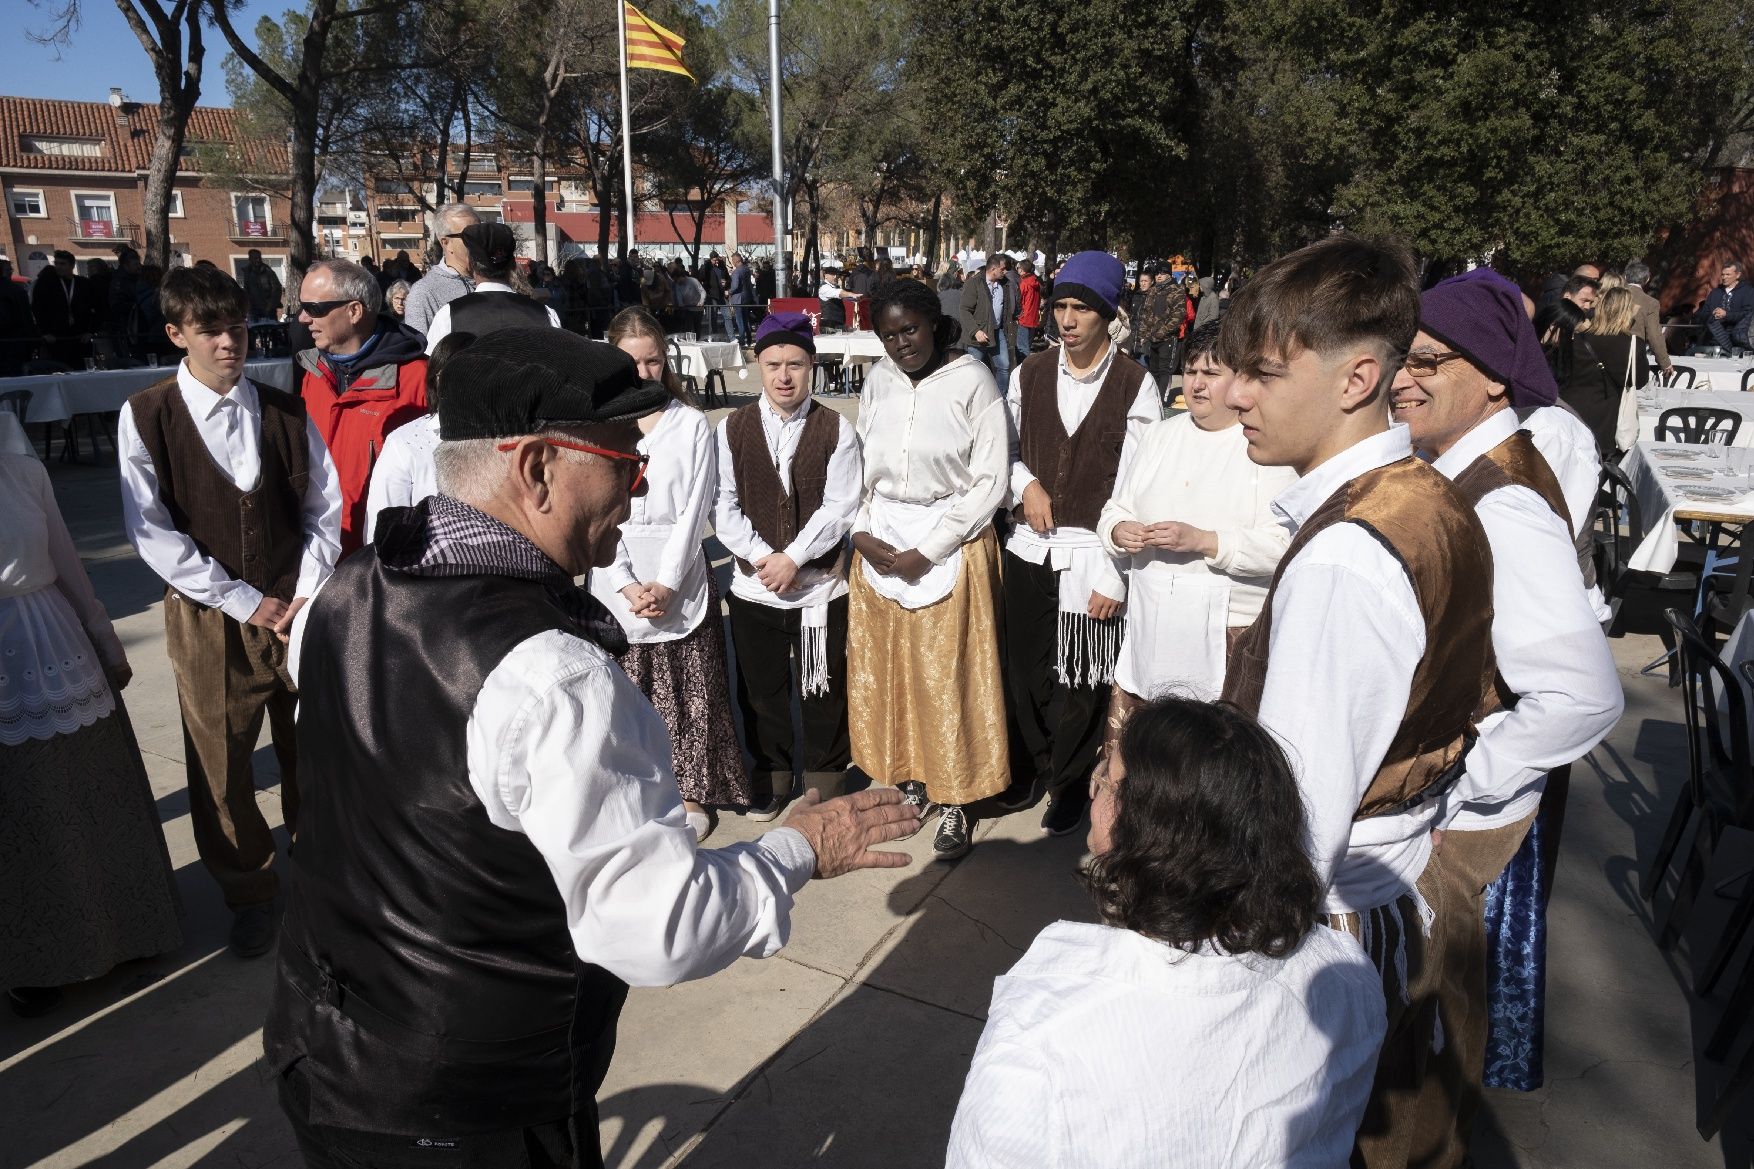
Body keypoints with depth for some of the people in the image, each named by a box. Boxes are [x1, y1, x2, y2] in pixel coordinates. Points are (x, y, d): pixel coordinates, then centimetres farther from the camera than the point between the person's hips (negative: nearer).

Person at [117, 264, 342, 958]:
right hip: (210, 621, -2)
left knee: (310, 752, 11)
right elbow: (150, 533, -9)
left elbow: (324, 507, 5)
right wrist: (247, 602, -11)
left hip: (300, 608, 2)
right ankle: (247, 893, 29)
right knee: (222, 766, 8)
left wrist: (307, 595, -7)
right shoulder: (146, 417, -4)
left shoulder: (286, 411, 3)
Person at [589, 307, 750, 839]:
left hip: (680, 575, -1)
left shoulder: (692, 425, 1)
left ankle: (690, 790, 19)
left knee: (687, 690, 4)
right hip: (616, 577, 1)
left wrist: (667, 582, -13)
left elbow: (695, 509, -4)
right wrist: (627, 585, -11)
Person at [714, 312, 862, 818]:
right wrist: (762, 557, -14)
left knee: (823, 692, 9)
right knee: (761, 690, 14)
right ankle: (772, 779, 34)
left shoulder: (836, 430, -5)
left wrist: (792, 557, -17)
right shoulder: (732, 428, 0)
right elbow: (723, 506, -3)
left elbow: (839, 507, -10)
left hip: (820, 585, -2)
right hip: (753, 585, 2)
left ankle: (825, 781, 29)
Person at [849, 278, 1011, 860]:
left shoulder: (972, 382, -10)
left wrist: (928, 550, -13)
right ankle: (900, 773, 29)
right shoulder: (878, 379, 4)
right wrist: (860, 531, -6)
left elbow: (990, 481, -11)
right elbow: (858, 463, 10)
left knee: (948, 676, 2)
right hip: (878, 542, 5)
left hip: (951, 543, -4)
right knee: (883, 668, 10)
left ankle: (956, 801, 17)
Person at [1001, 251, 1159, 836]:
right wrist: (1026, 484, -6)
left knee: (1084, 680, 7)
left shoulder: (1135, 385, -8)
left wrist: (1116, 575, -13)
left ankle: (1068, 782, 29)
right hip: (1030, 546, 4)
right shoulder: (1029, 375, 4)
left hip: (1092, 553, -3)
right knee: (1024, 668, 13)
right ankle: (1032, 765, 36)